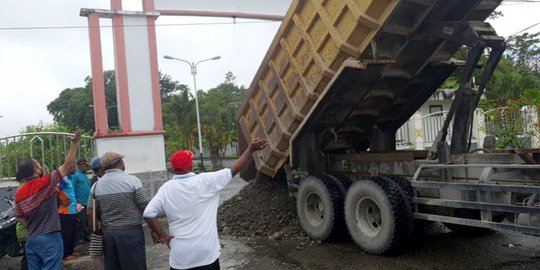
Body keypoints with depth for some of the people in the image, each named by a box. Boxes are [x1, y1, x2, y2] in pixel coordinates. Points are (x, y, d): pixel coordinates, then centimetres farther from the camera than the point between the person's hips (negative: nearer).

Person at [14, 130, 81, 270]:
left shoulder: (19, 193, 8)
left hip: (31, 240, 7)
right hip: (49, 238, -7)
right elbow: (67, 164, -10)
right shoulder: (45, 182, -11)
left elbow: (19, 218, 14)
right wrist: (74, 143, -7)